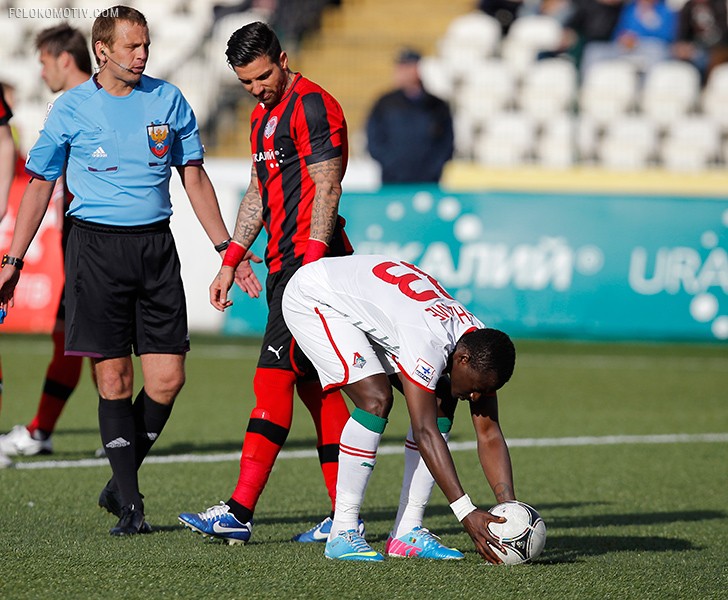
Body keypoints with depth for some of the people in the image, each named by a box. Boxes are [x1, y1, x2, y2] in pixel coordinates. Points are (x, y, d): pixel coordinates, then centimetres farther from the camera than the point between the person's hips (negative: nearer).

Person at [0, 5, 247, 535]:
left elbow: (194, 177, 14)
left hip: (156, 247, 3)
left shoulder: (168, 100, 8)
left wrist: (226, 248, 9)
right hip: (96, 247, -2)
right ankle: (131, 505, 1)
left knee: (168, 378, -4)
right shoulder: (72, 108, 2)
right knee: (115, 379, -5)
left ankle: (119, 484, 15)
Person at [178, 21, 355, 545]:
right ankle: (345, 516, 8)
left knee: (273, 380, -12)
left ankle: (240, 511, -15)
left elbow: (327, 189, -16)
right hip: (284, 265, 10)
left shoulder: (314, 106, -10)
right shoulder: (264, 115, 19)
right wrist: (231, 260, 22)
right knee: (317, 386, 7)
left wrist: (311, 265, -22)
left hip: (312, 264, -10)